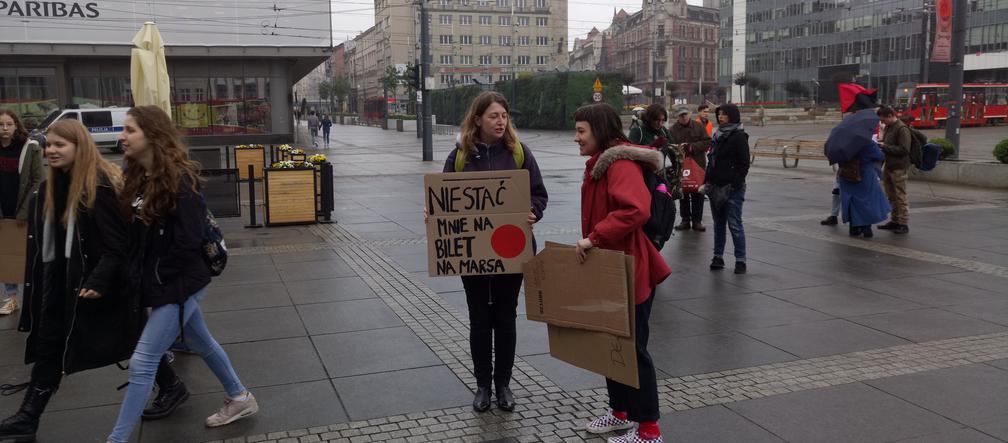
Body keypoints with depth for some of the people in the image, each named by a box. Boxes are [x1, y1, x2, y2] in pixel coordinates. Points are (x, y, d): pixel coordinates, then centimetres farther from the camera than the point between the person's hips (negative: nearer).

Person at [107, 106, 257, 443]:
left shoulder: (180, 180, -21)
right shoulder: (138, 177, 5)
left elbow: (188, 243, -22)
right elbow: (136, 235, 11)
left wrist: (156, 278, -14)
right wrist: (138, 275, -1)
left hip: (178, 284, -9)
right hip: (162, 284, 9)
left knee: (142, 363, -5)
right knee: (200, 343, 22)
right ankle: (240, 399, 39)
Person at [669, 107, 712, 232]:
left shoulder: (698, 126, 3)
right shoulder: (672, 130, 0)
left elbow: (708, 142, -2)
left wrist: (693, 147, -13)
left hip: (698, 165, 0)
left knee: (698, 195, 3)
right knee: (683, 195, 7)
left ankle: (697, 220, 11)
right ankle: (685, 220, 16)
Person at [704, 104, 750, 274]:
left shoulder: (739, 137, -7)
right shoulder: (719, 135, 16)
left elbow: (744, 164, -11)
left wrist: (736, 184, -19)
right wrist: (707, 181, 14)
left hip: (732, 188, -8)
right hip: (715, 186, 8)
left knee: (734, 225, -6)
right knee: (718, 223, 12)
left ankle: (740, 260, 0)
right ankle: (718, 257, 20)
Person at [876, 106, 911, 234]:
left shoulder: (902, 129, -15)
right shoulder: (888, 127, 13)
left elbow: (904, 150, -21)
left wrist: (885, 146, -19)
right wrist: (880, 144, 5)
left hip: (899, 168, -9)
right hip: (888, 166, 9)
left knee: (900, 197, -4)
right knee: (891, 196, 14)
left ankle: (903, 224, 1)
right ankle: (894, 221, 23)